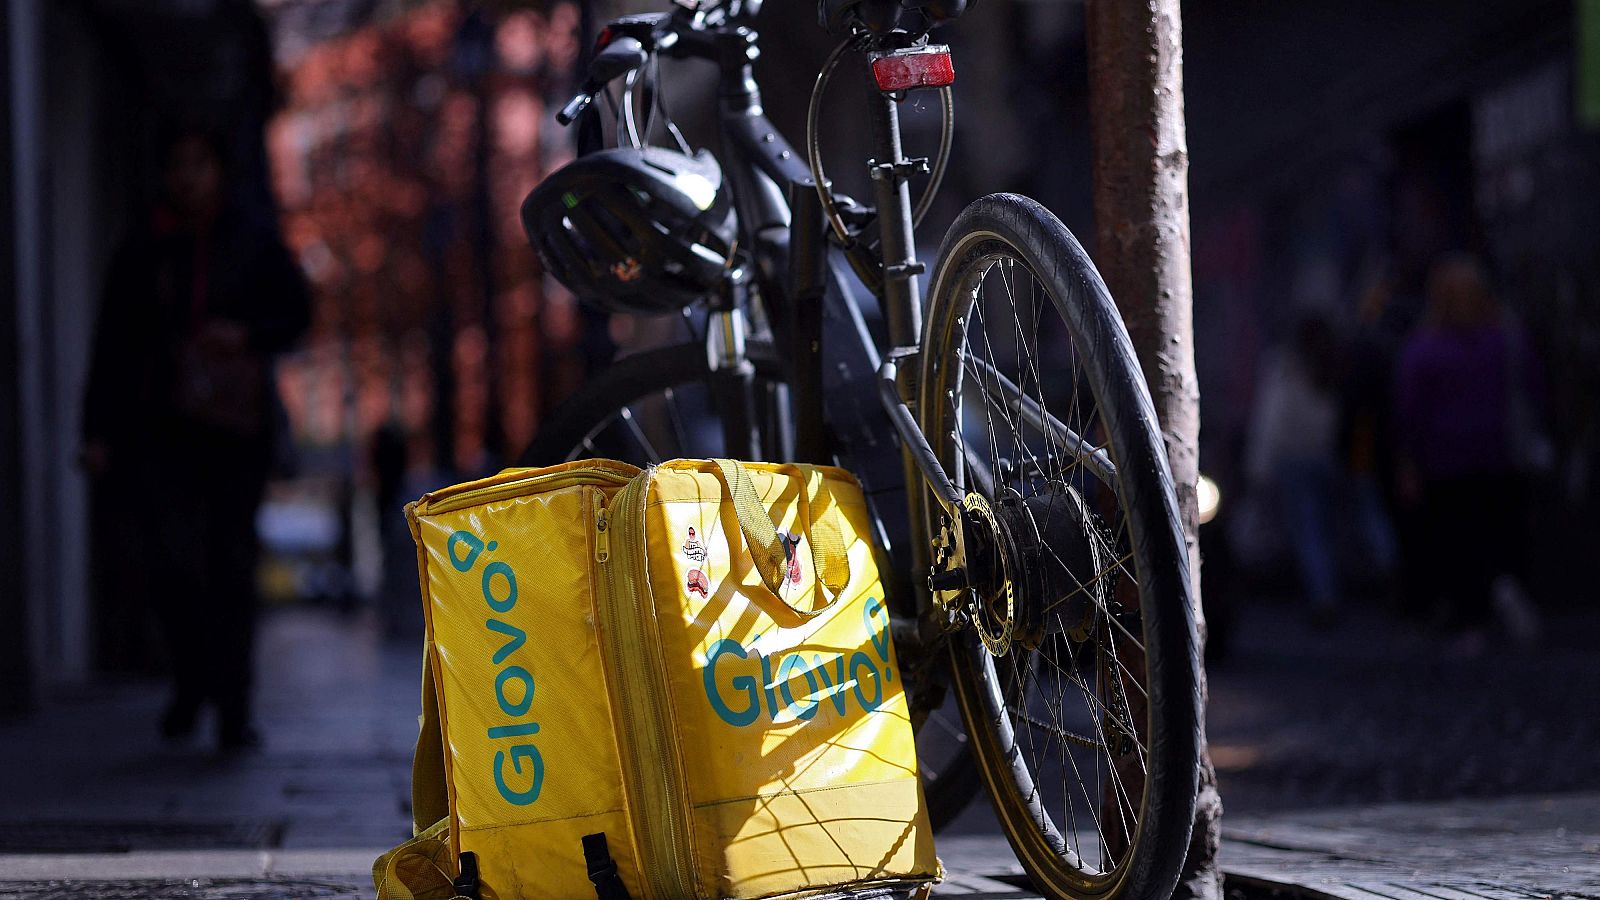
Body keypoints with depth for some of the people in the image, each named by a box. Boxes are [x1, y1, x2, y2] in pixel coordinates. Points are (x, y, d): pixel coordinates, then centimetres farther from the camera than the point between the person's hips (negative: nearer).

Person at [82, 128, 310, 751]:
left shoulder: (255, 247, 10)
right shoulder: (140, 256, 10)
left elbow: (296, 313, 10)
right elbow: (111, 347, 8)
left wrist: (248, 335, -11)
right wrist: (98, 431, 2)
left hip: (237, 423, 0)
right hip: (160, 421, 0)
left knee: (231, 564, -1)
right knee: (165, 550, -16)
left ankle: (232, 708, 6)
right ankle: (191, 676, 8)